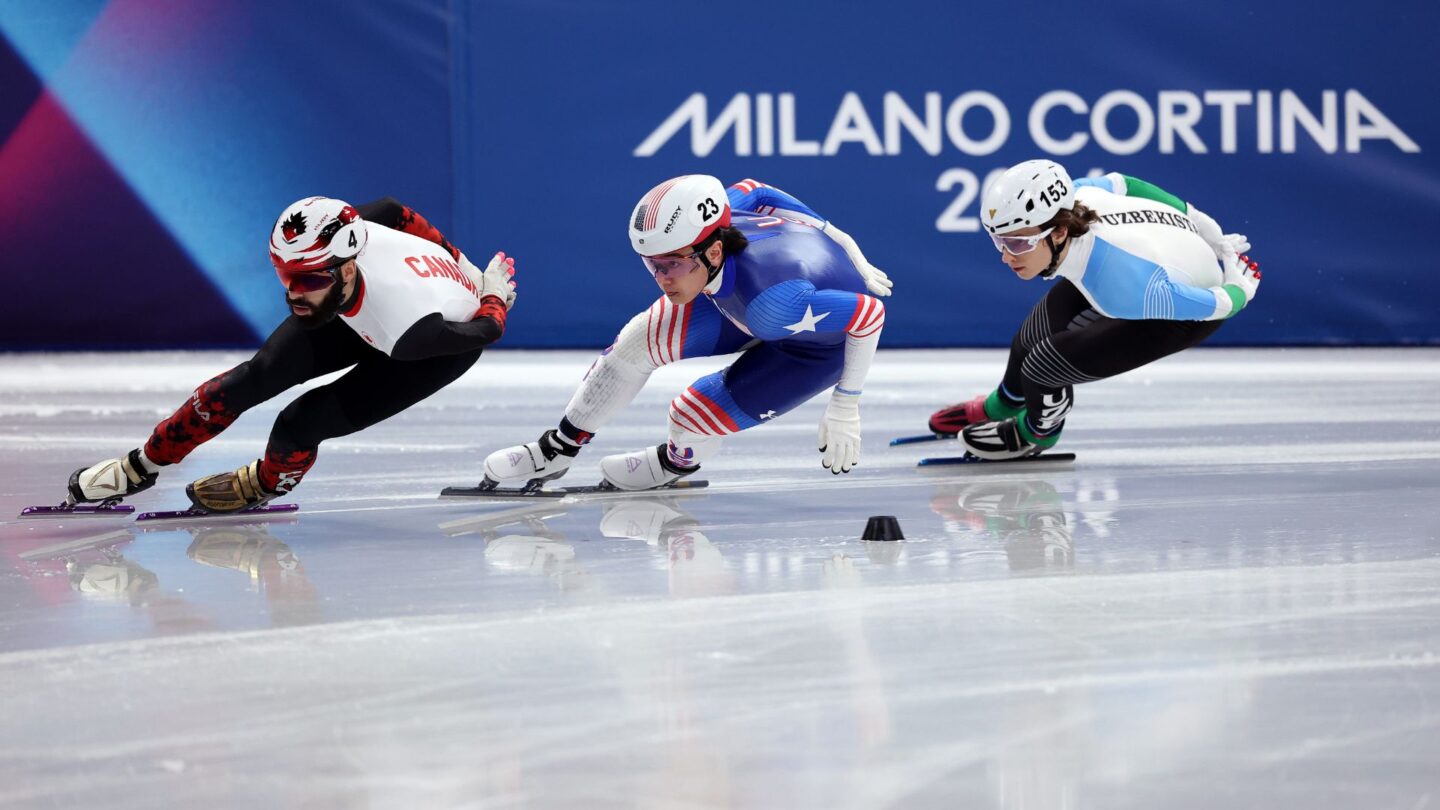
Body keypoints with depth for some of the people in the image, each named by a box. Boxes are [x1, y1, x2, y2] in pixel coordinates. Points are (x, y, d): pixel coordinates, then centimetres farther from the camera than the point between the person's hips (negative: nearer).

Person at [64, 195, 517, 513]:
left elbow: (485, 332, -29)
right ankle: (141, 466, 7)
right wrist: (455, 259, 2)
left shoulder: (411, 329, -46)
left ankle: (266, 483, 16)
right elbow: (394, 211, -11)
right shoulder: (324, 247, -30)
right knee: (259, 376, -8)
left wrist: (493, 295, -7)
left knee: (301, 424, -18)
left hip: (452, 333, -5)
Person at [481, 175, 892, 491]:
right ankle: (558, 449, 16)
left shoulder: (772, 301, -45)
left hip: (822, 342, -6)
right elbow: (751, 191, -6)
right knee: (643, 336, -2)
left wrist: (844, 406, -28)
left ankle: (678, 461, 26)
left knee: (692, 415, -12)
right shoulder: (699, 228, -27)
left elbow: (871, 314, -38)